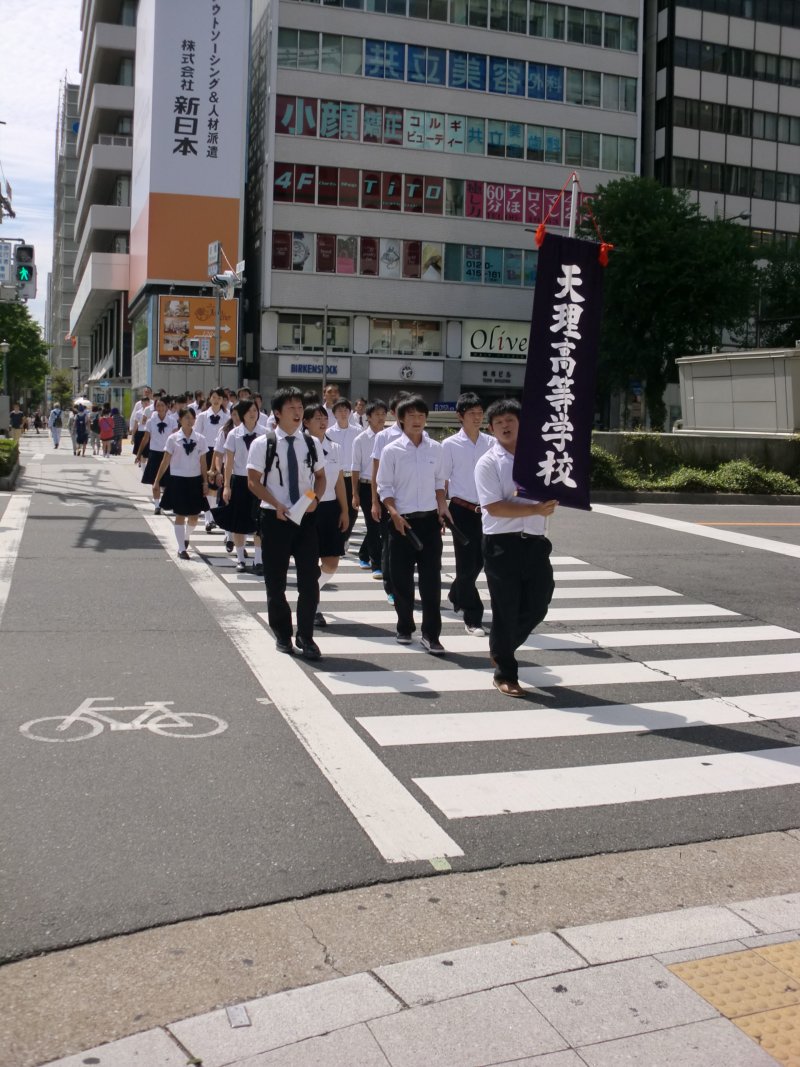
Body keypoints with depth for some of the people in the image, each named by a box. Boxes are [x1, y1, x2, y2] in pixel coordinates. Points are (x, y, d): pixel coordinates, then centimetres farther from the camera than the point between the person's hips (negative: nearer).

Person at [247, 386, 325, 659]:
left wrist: (315, 498, -8)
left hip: (306, 517, 2)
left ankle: (305, 637, 9)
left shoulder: (310, 443, 5)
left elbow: (320, 476, 12)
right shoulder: (263, 444, -5)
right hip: (275, 517, -2)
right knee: (276, 581, 8)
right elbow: (253, 482, -5)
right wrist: (276, 505, -17)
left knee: (310, 580, -1)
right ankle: (282, 635, 25)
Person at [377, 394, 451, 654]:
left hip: (430, 520, 2)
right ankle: (404, 628, 24)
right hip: (402, 520, -2)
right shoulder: (391, 450, -4)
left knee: (431, 578, -2)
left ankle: (430, 634, 3)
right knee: (401, 577, 7)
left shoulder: (436, 449, 5)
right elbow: (384, 487, -3)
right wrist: (394, 514, -15)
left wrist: (442, 507, 1)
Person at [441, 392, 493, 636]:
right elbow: (442, 481, 0)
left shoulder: (490, 443, 3)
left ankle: (456, 595, 42)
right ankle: (473, 618, 7)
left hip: (485, 509, 4)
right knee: (466, 564, -1)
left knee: (479, 561, 15)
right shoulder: (450, 445, -5)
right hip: (462, 510, -4)